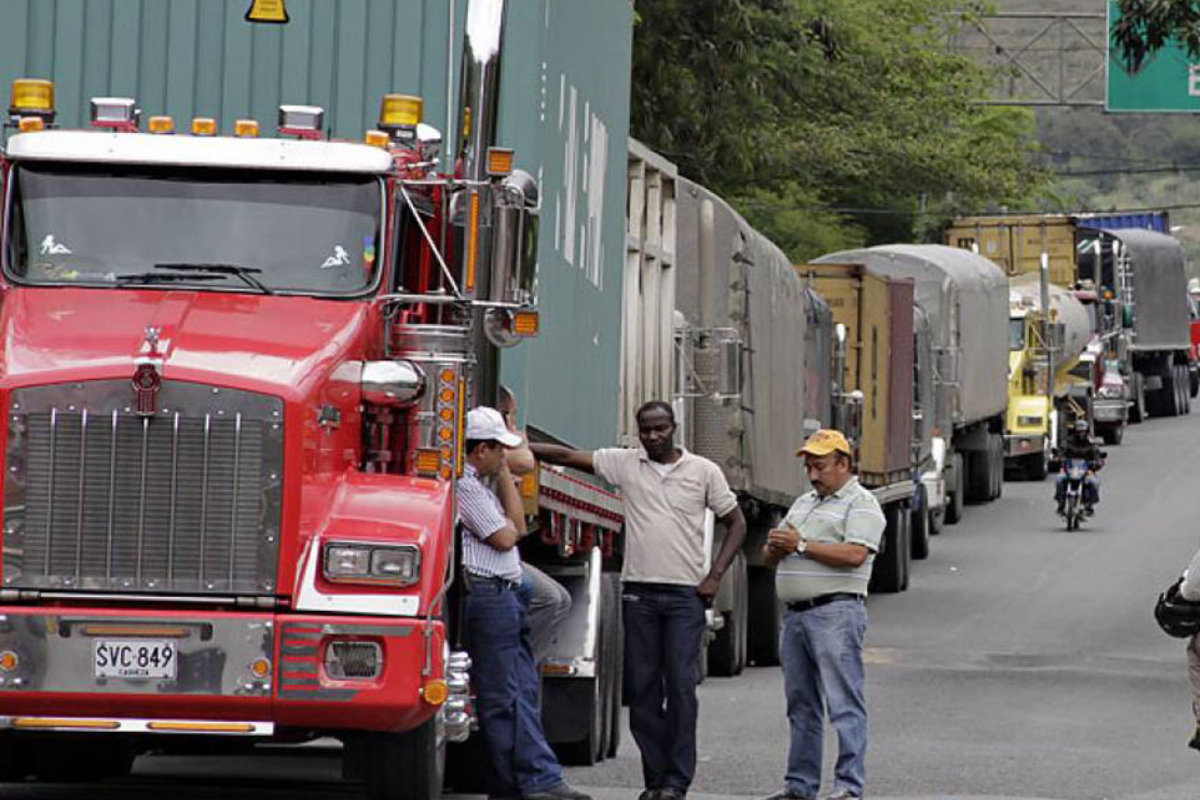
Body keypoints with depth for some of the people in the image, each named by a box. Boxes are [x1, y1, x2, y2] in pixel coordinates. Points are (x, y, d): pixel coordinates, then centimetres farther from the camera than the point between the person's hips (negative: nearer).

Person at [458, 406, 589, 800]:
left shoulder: (480, 484, 21)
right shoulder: (463, 485, -12)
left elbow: (517, 525, 20)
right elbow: (503, 538, -13)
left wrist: (505, 473, 16)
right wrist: (509, 526, 10)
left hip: (506, 596, 10)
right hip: (487, 594, -10)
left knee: (522, 693, 7)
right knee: (501, 698, -7)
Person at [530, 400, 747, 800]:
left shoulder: (703, 471, 4)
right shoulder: (625, 464, 6)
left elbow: (736, 523, 9)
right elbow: (568, 457, 4)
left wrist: (715, 576, -1)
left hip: (685, 593, -2)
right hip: (639, 591, 2)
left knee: (681, 685, -6)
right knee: (642, 688, 3)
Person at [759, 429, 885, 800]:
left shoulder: (861, 504, -3)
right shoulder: (803, 503, 23)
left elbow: (855, 555, -19)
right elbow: (770, 557, 25)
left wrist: (801, 545, -14)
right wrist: (775, 548, 0)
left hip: (836, 612, -9)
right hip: (796, 613, 9)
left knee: (844, 703, -11)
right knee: (801, 705, 11)